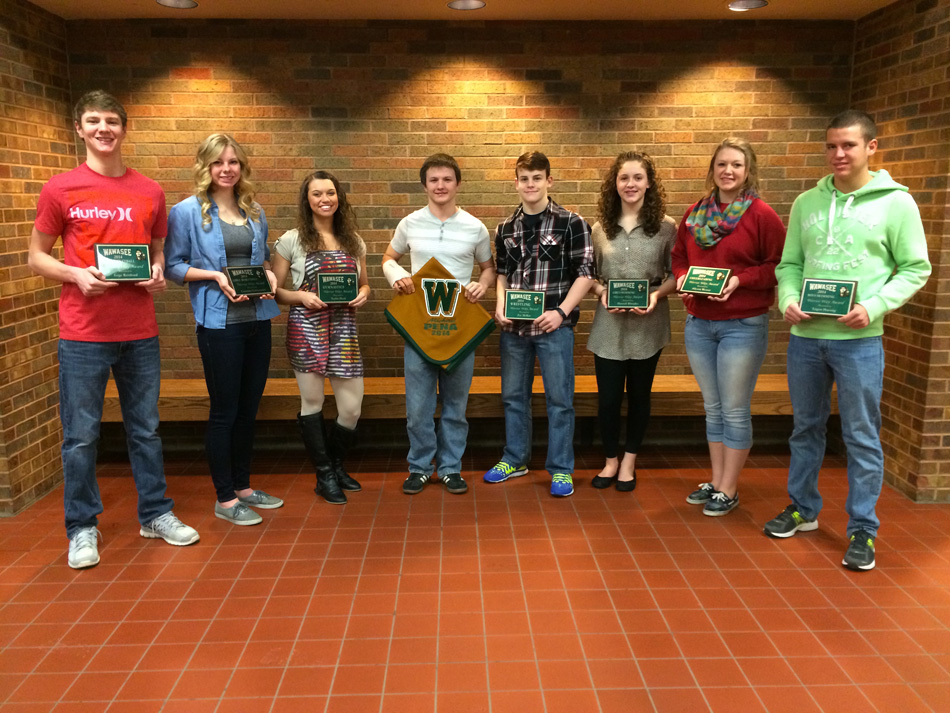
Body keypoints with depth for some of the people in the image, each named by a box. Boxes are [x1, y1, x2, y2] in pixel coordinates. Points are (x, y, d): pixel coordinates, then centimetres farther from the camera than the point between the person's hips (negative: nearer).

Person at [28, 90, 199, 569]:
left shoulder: (150, 192, 8)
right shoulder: (60, 189, 0)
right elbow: (36, 257, 4)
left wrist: (158, 273, -3)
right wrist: (76, 275, -14)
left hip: (140, 332, 3)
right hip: (83, 333, -2)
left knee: (146, 429, 12)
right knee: (81, 435, 4)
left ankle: (155, 514, 26)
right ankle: (82, 529, 19)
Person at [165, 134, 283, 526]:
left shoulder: (255, 212, 12)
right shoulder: (187, 211, -4)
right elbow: (173, 265, -5)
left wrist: (269, 273, 0)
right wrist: (215, 276, -17)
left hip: (257, 320, 6)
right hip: (218, 322, -6)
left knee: (249, 408, 13)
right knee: (224, 412, 1)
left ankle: (242, 486, 28)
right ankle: (225, 499, 15)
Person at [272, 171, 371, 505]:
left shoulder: (353, 241, 11)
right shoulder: (292, 240, 0)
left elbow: (364, 284, 20)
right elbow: (274, 290, 1)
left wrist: (363, 294, -2)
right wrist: (301, 296, -16)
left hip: (344, 328, 3)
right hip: (306, 329, -3)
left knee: (352, 408, 3)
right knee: (312, 403, 6)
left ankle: (335, 464, 31)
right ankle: (325, 475, 22)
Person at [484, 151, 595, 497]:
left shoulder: (571, 223, -4)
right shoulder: (505, 228, 10)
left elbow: (585, 272, -5)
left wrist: (560, 311, -14)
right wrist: (500, 306, 0)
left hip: (553, 325, -4)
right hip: (513, 326, 5)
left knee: (559, 398, 2)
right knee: (513, 395, 14)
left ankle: (561, 469, 15)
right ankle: (515, 458, 30)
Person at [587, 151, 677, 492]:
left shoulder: (666, 227, -3)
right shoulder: (600, 228, 3)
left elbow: (676, 273, 0)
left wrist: (657, 294, -17)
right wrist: (601, 291, -12)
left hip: (648, 324, -1)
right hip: (609, 323, 1)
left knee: (639, 394, 11)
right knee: (608, 396, 5)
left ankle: (629, 462, 28)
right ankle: (610, 461, 27)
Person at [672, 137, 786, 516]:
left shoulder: (761, 214, -7)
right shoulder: (695, 213, 8)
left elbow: (780, 265, -7)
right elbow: (679, 256, 17)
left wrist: (741, 279, -19)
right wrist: (682, 277, -3)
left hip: (743, 325, -5)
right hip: (698, 324, 5)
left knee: (735, 410, 2)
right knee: (712, 407, 15)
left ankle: (729, 489, 15)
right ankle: (716, 481, 28)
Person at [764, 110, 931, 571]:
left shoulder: (896, 202, -2)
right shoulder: (807, 202, 8)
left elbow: (915, 269, -2)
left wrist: (873, 307, -15)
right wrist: (788, 300, -7)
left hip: (859, 339, -4)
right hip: (805, 336, 4)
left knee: (861, 437, 4)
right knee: (806, 428, 16)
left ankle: (863, 530, 18)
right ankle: (802, 508, 33)